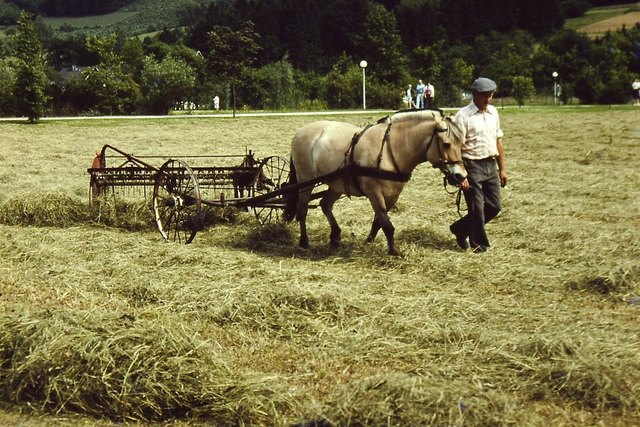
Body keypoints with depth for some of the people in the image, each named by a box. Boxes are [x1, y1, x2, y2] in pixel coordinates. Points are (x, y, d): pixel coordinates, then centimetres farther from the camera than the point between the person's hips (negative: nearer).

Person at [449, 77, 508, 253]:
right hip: (472, 166, -7)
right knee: (477, 208, 0)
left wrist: (502, 169, 14)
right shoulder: (463, 115, -12)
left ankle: (460, 228, 25)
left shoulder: (493, 112, 9)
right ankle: (479, 244, 17)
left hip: (491, 165, 7)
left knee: (494, 206, 9)